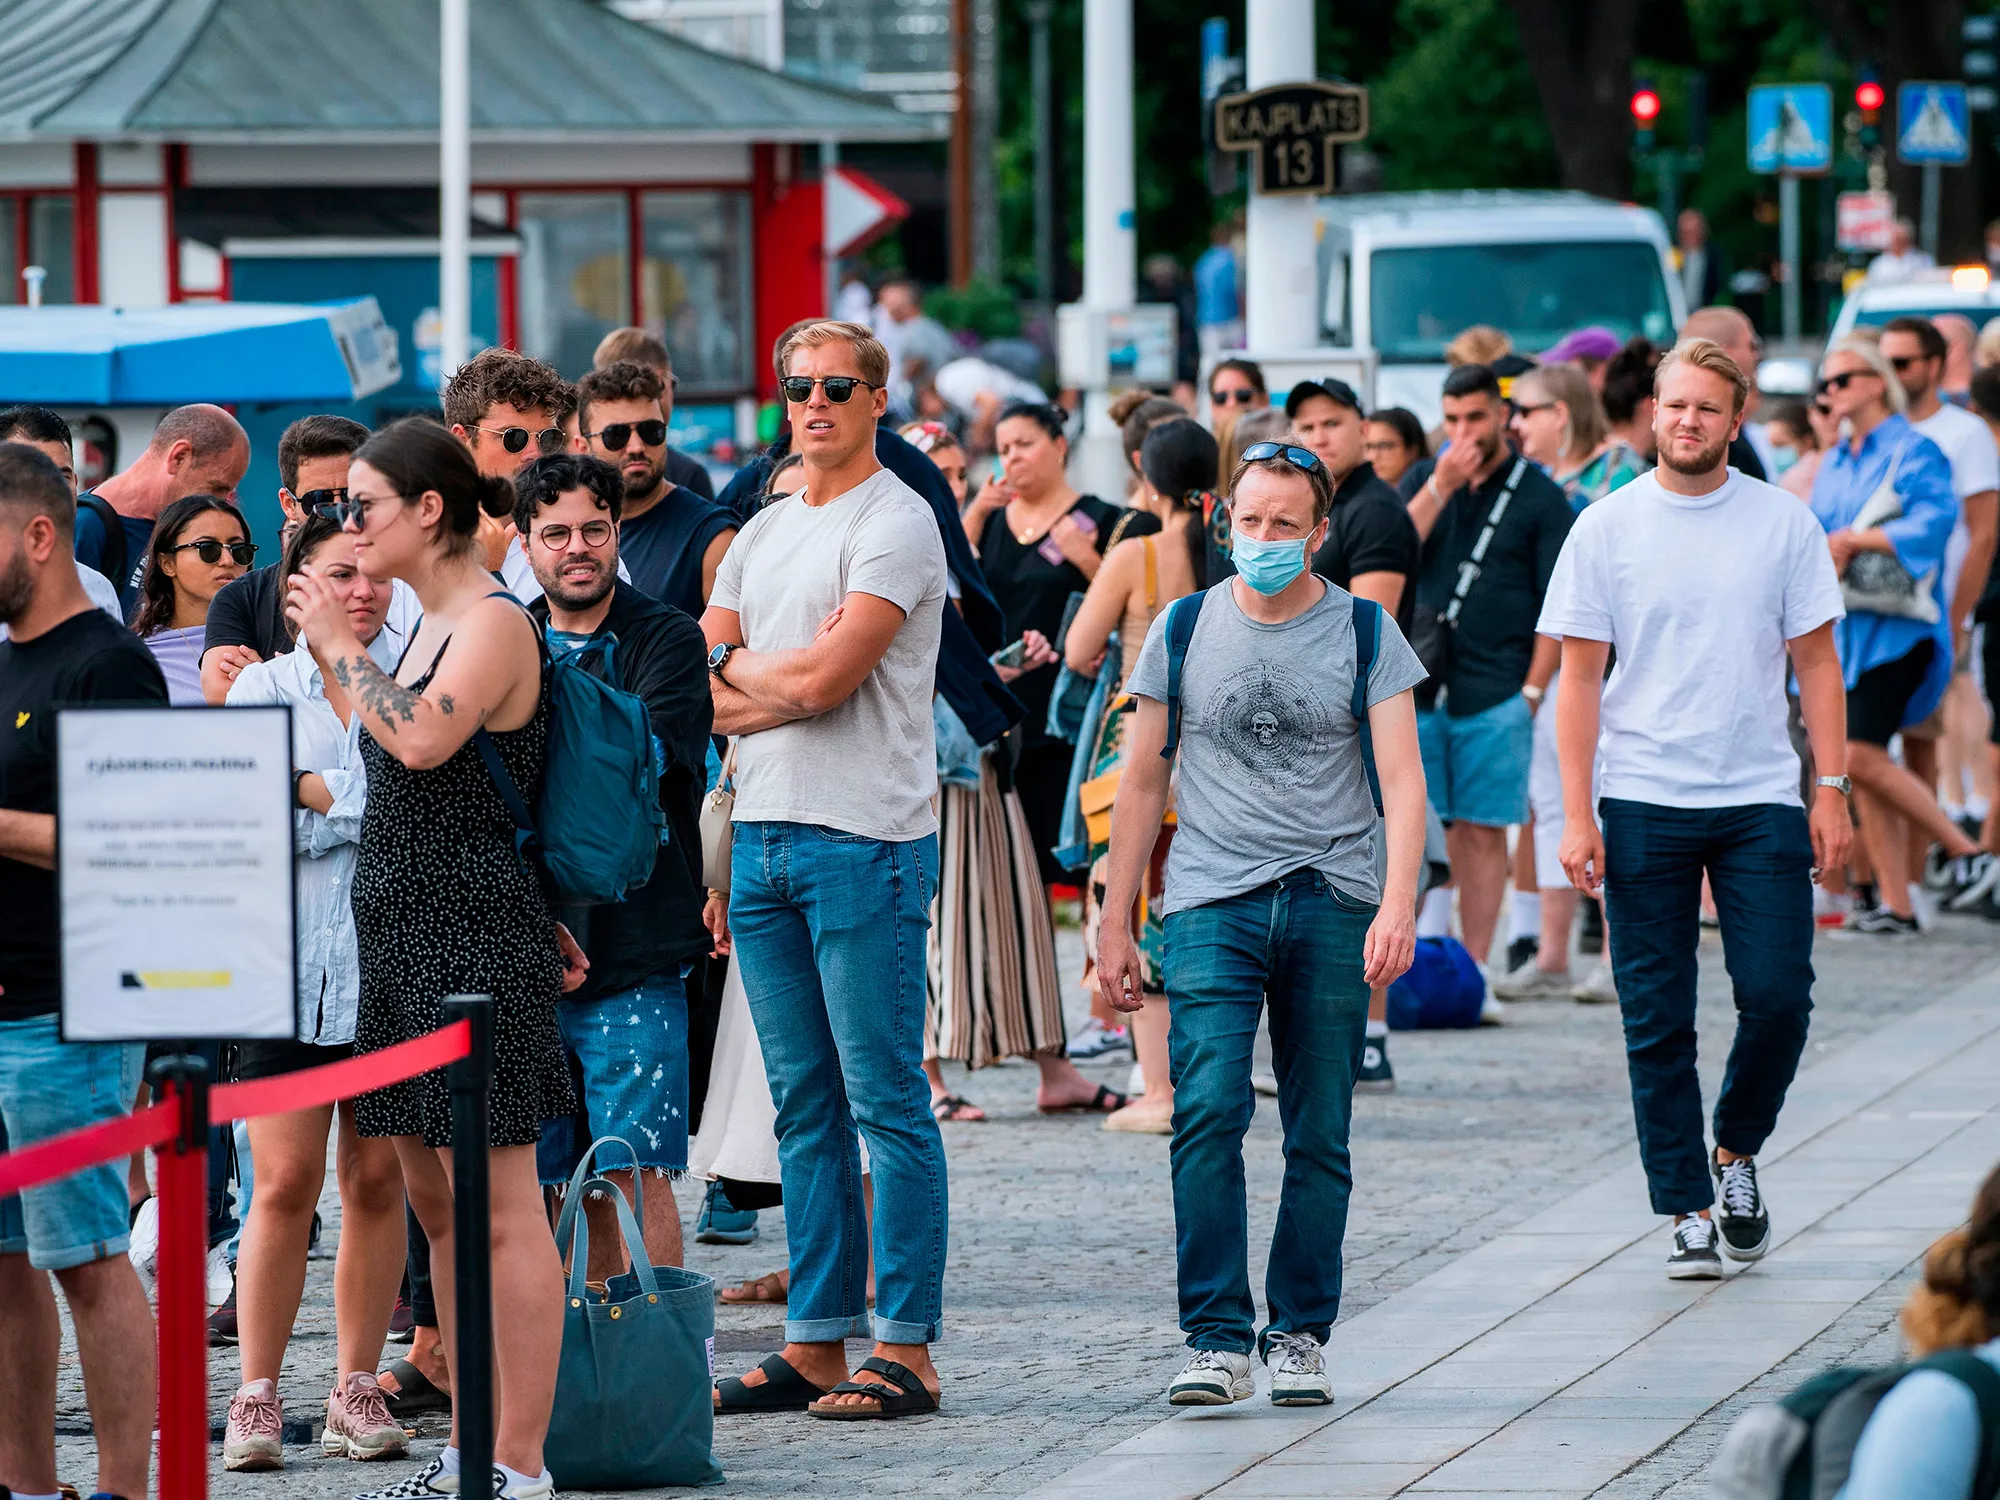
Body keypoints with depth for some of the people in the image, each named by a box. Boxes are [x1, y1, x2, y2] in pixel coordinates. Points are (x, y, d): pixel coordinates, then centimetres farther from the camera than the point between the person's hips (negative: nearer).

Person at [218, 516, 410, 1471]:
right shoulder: (259, 690, 9)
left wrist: (312, 790, -8)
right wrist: (368, 799, -9)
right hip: (290, 962, 0)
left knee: (378, 1181, 4)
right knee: (285, 1182, -5)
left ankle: (357, 1386, 14)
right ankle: (257, 1395, 0)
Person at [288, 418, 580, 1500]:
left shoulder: (496, 624, -12)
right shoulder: (430, 628, 17)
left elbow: (422, 738, -28)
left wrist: (338, 642, -16)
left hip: (477, 944, -10)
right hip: (407, 942, 10)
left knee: (499, 1208, -8)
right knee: (436, 1204, 13)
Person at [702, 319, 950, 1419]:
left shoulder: (894, 523, -6)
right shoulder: (759, 534, 18)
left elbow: (824, 677, -15)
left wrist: (736, 667, 2)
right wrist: (786, 686, -5)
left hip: (865, 839, -8)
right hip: (762, 834, 8)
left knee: (886, 1100, -5)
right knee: (804, 1106, 10)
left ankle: (906, 1349, -4)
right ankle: (815, 1344, 13)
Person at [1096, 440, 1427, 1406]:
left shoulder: (1364, 635, 4)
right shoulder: (1184, 630, 8)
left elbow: (1401, 781, -3)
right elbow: (1143, 784, 13)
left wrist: (1398, 902, -18)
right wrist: (1115, 924, 11)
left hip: (1331, 904, 0)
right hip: (1211, 901, 0)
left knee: (1319, 1136, 3)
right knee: (1208, 1113, -15)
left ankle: (1299, 1335, 14)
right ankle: (1217, 1341, -13)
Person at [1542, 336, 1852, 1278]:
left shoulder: (1783, 523, 3)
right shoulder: (1606, 528, 0)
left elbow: (1815, 662, 8)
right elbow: (1579, 676, 1)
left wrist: (1832, 789, 1)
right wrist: (1577, 816, -5)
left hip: (1761, 799, 1)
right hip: (1643, 806, -1)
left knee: (1778, 996, -6)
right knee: (1657, 1021, 0)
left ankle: (1736, 1152, 20)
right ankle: (1687, 1211, 8)